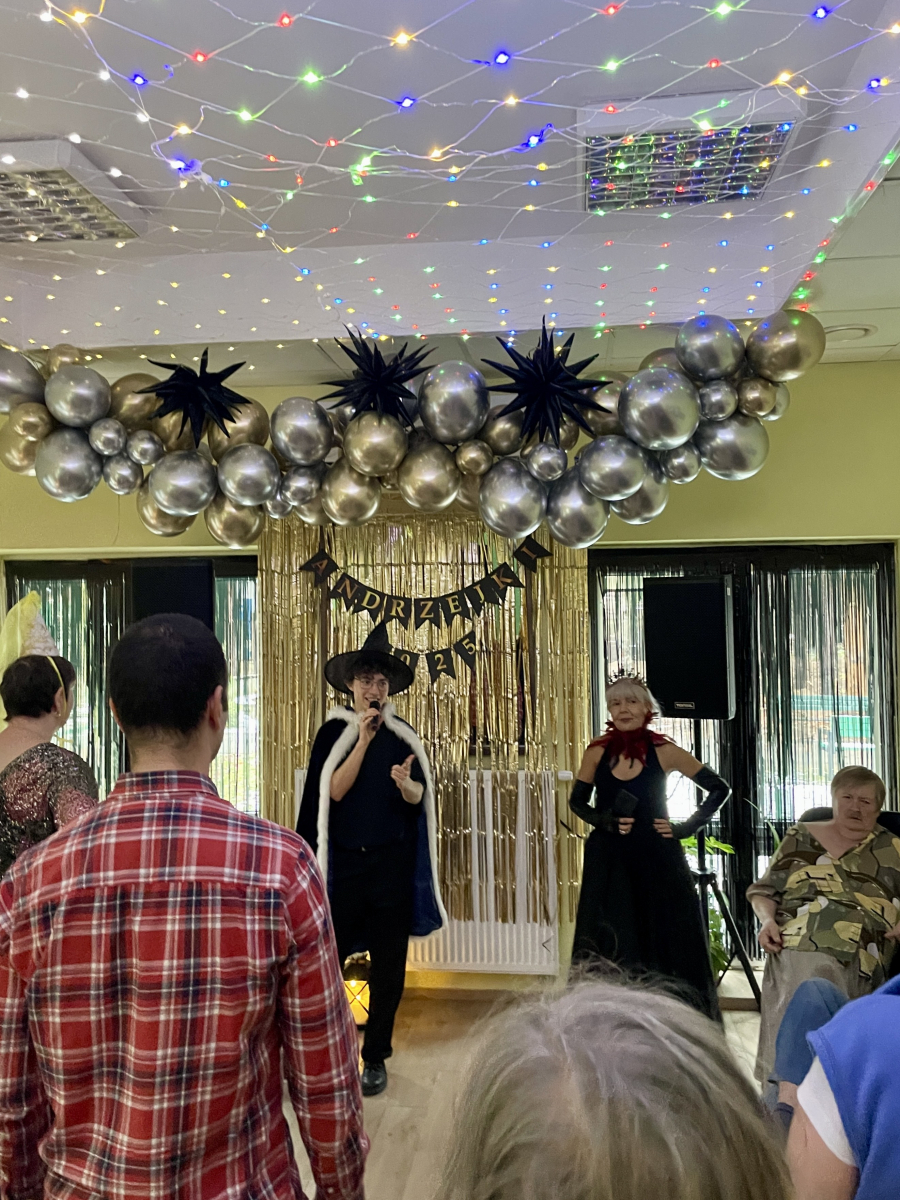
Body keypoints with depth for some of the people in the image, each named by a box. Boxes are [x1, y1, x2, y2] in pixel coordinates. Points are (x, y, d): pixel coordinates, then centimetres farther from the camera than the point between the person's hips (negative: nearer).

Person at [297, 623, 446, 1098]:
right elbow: (334, 790, -11)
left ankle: (375, 1056, 22)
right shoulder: (332, 732, 1)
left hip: (391, 863, 1)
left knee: (388, 964, 6)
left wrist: (405, 782, -24)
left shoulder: (404, 735, 4)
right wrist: (364, 740, -18)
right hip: (343, 861, -1)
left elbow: (418, 799, -2)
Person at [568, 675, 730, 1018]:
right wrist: (606, 820, -9)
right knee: (610, 951, 4)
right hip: (609, 864, 1)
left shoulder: (664, 752, -5)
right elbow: (577, 802, 10)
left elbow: (719, 789, 3)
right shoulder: (597, 752, 0)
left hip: (658, 861, -1)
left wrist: (685, 828, -4)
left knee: (665, 944, 4)